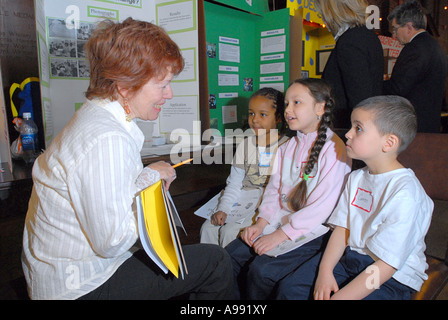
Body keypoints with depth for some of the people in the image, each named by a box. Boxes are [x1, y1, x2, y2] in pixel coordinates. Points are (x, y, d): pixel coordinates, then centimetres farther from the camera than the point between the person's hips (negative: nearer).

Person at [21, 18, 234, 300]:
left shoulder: (96, 118, 4)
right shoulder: (107, 141, -29)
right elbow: (113, 242, -26)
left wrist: (148, 177, 0)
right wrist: (149, 177, -16)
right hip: (83, 287, -9)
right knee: (216, 262, -8)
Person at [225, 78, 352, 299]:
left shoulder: (334, 149, -14)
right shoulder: (288, 147, 12)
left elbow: (322, 206, -19)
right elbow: (274, 189, 12)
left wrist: (280, 235, -20)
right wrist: (261, 223, -2)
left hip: (314, 232, -7)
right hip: (281, 222, 7)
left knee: (262, 270, -22)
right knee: (231, 254, -5)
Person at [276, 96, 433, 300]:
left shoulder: (404, 192, -22)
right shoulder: (356, 178, 4)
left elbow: (386, 265, -23)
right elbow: (342, 228, 3)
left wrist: (339, 297, -23)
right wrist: (325, 270, -10)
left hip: (392, 278, -6)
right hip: (350, 256, 6)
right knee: (289, 288, -3)